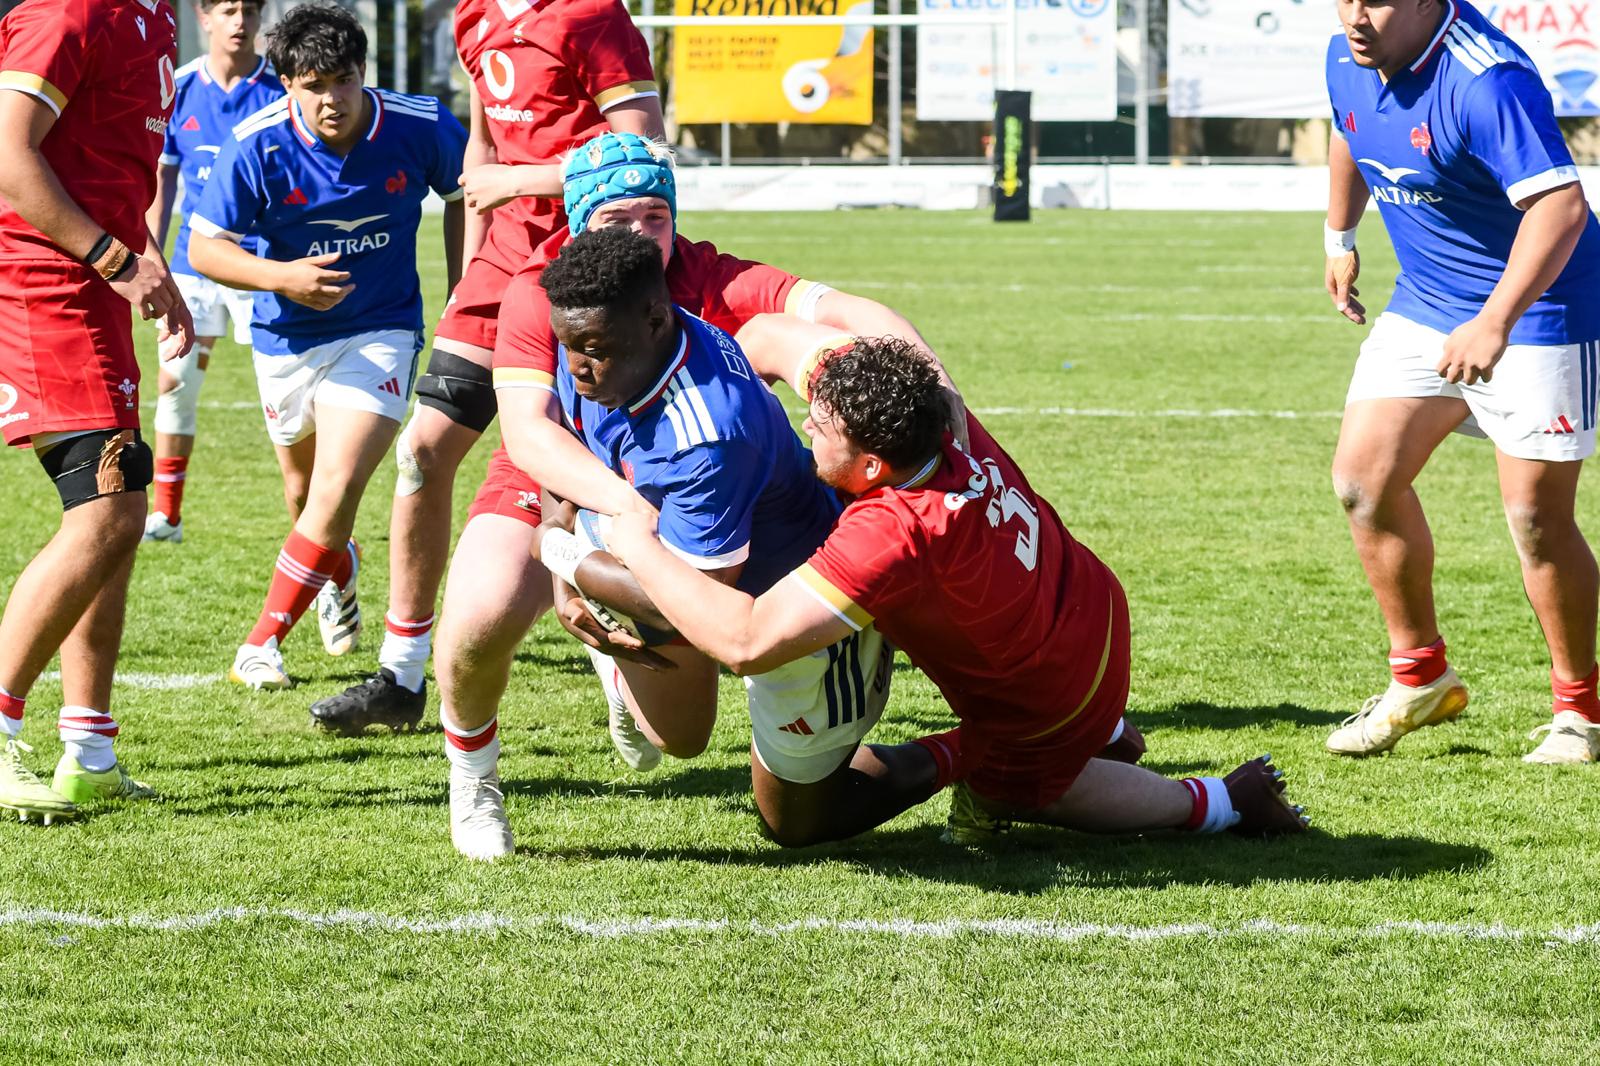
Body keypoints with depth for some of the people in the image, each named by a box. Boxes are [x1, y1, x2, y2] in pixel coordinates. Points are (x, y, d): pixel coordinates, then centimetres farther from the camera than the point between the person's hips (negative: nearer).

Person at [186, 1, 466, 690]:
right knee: (304, 488, 20)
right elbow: (205, 247, -13)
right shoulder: (256, 148, -19)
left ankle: (263, 644, -10)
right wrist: (281, 277, -29)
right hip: (287, 339, 2)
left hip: (379, 332, -2)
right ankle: (339, 579, 54)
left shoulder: (421, 130, -16)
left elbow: (465, 193, 5)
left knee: (337, 490, -19)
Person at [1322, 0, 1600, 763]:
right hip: (1424, 304, 7)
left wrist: (1495, 322, -48)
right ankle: (1421, 677, 13)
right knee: (1363, 477, -2)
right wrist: (1340, 237, 32)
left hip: (1536, 310, -7)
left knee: (1536, 516, -7)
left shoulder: (1487, 80, -30)